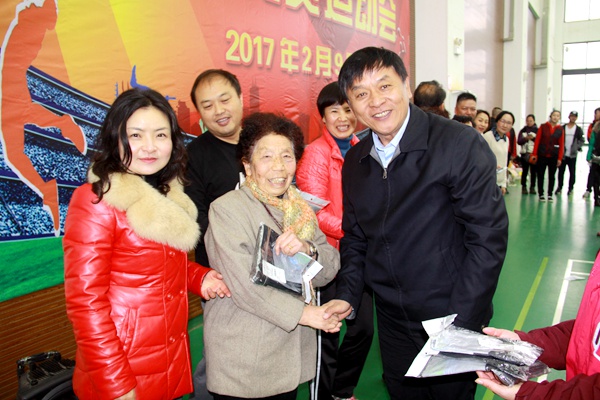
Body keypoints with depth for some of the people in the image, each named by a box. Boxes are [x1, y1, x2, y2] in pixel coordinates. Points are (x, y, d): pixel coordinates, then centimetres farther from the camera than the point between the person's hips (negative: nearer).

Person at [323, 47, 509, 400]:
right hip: (392, 320, 5)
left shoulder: (460, 145, -16)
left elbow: (488, 235, -17)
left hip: (452, 318, -4)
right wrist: (349, 295, -3)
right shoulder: (355, 162, 2)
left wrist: (461, 322, -18)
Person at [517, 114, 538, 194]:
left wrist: (533, 138, -18)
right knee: (525, 171, 1)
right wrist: (526, 138, -14)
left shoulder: (537, 130, 5)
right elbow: (519, 141, 2)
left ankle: (532, 187, 7)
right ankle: (524, 187, 8)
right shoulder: (523, 130, 10)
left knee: (533, 171, -1)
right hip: (525, 153, 1)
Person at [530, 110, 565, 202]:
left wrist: (560, 158, -2)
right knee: (540, 175, 4)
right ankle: (541, 194, 13)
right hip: (542, 155, -1)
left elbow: (561, 145, 2)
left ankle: (550, 195, 16)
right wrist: (534, 154, -5)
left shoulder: (560, 129, 3)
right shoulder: (543, 126, 0)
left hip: (554, 156, 1)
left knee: (552, 176, 7)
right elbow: (537, 141, -1)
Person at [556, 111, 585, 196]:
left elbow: (582, 140, 5)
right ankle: (559, 188, 16)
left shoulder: (578, 129, 5)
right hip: (562, 154, 1)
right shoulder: (563, 128, 5)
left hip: (573, 155, 0)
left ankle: (570, 188, 12)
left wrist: (578, 147, -10)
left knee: (572, 172, 3)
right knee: (561, 171, 6)